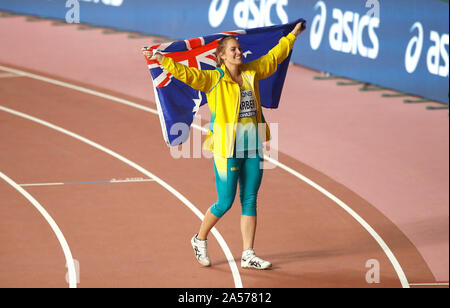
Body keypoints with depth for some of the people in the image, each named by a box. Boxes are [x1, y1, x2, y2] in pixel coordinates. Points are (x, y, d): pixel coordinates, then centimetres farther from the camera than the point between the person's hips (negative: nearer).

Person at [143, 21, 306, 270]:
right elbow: (186, 74, -19)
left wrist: (292, 35, 36)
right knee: (225, 202, 0)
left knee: (249, 201, 8)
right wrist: (163, 60, -32)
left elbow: (274, 57, 25)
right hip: (227, 148, -5)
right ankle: (200, 240, 25)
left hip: (253, 146, 5)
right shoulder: (214, 79, -6)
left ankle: (248, 255, 14)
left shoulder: (251, 72, 10)